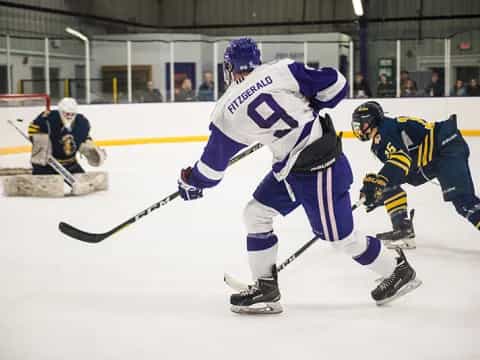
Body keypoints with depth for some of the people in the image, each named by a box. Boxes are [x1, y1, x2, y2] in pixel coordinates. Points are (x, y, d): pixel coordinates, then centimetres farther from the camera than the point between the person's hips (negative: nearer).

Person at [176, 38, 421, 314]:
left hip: (319, 169, -8)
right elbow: (336, 86, -4)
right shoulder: (281, 70, -4)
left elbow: (214, 160, 1)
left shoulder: (227, 112, -11)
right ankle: (265, 289, 19)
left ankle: (398, 270, 26)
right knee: (256, 214, 13)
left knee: (340, 236, 8)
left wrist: (191, 183, 21)